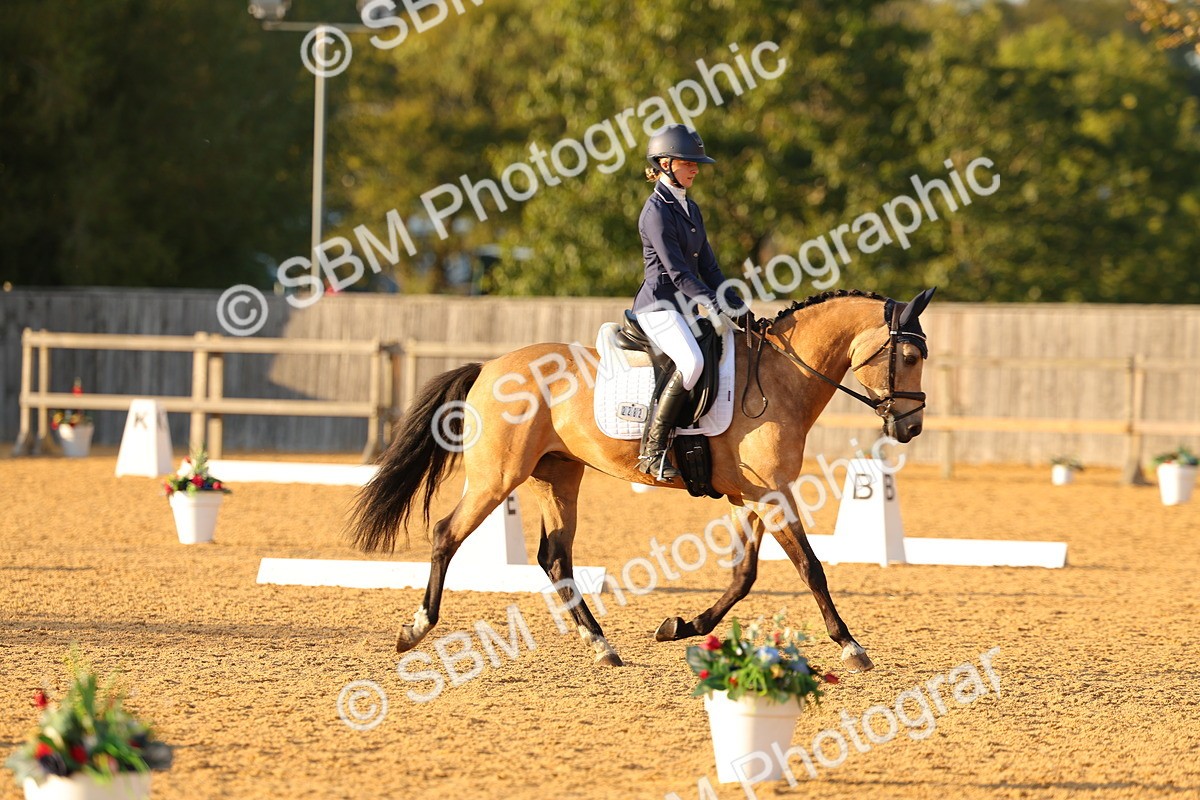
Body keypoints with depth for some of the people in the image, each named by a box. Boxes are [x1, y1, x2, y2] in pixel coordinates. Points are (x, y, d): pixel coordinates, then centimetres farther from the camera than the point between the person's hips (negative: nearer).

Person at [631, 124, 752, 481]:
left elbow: (707, 267, 18)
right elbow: (676, 271, -17)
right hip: (659, 305, -10)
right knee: (692, 361, -33)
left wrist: (738, 308, 8)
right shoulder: (656, 211, -11)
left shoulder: (690, 209, 17)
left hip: (685, 308, 10)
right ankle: (652, 451, -30)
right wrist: (714, 307, -22)